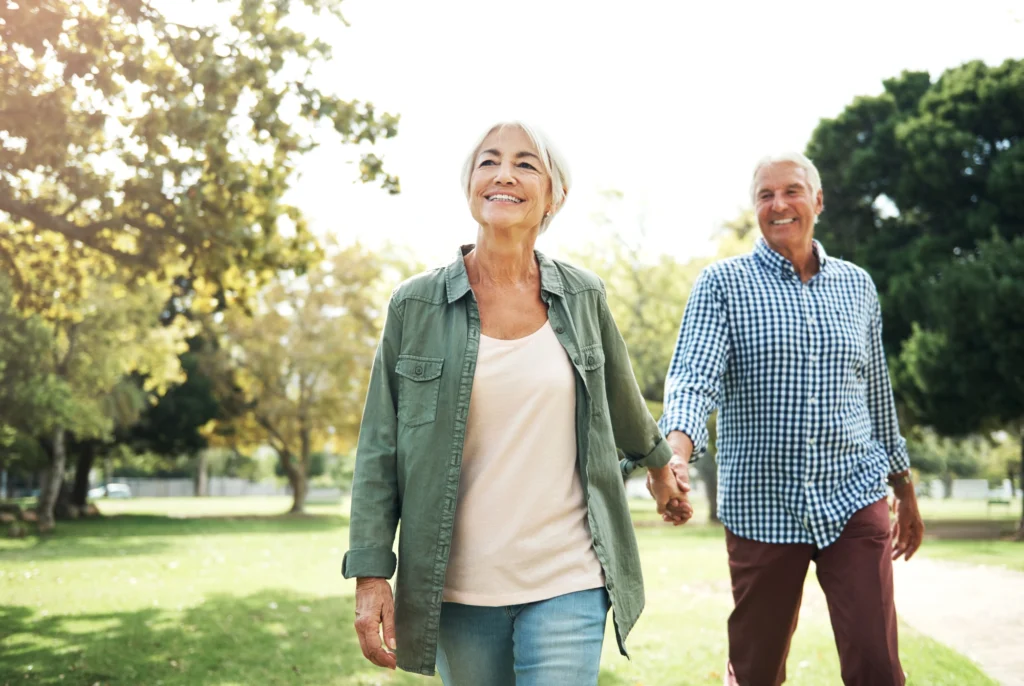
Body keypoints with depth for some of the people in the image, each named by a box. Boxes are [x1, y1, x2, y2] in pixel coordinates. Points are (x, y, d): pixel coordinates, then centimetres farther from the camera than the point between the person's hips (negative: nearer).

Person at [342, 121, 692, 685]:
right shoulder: (415, 305, -1)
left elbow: (621, 398, 22)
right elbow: (379, 452, -1)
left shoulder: (582, 296, 3)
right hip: (460, 588, 0)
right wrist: (371, 574, -7)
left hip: (567, 581, 0)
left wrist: (658, 464, 36)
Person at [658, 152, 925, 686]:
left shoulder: (857, 286, 10)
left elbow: (879, 397, 18)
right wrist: (676, 452, -34)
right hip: (762, 504, -2)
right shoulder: (722, 283, 0)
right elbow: (694, 376, -15)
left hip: (853, 501, 2)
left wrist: (906, 492, 21)